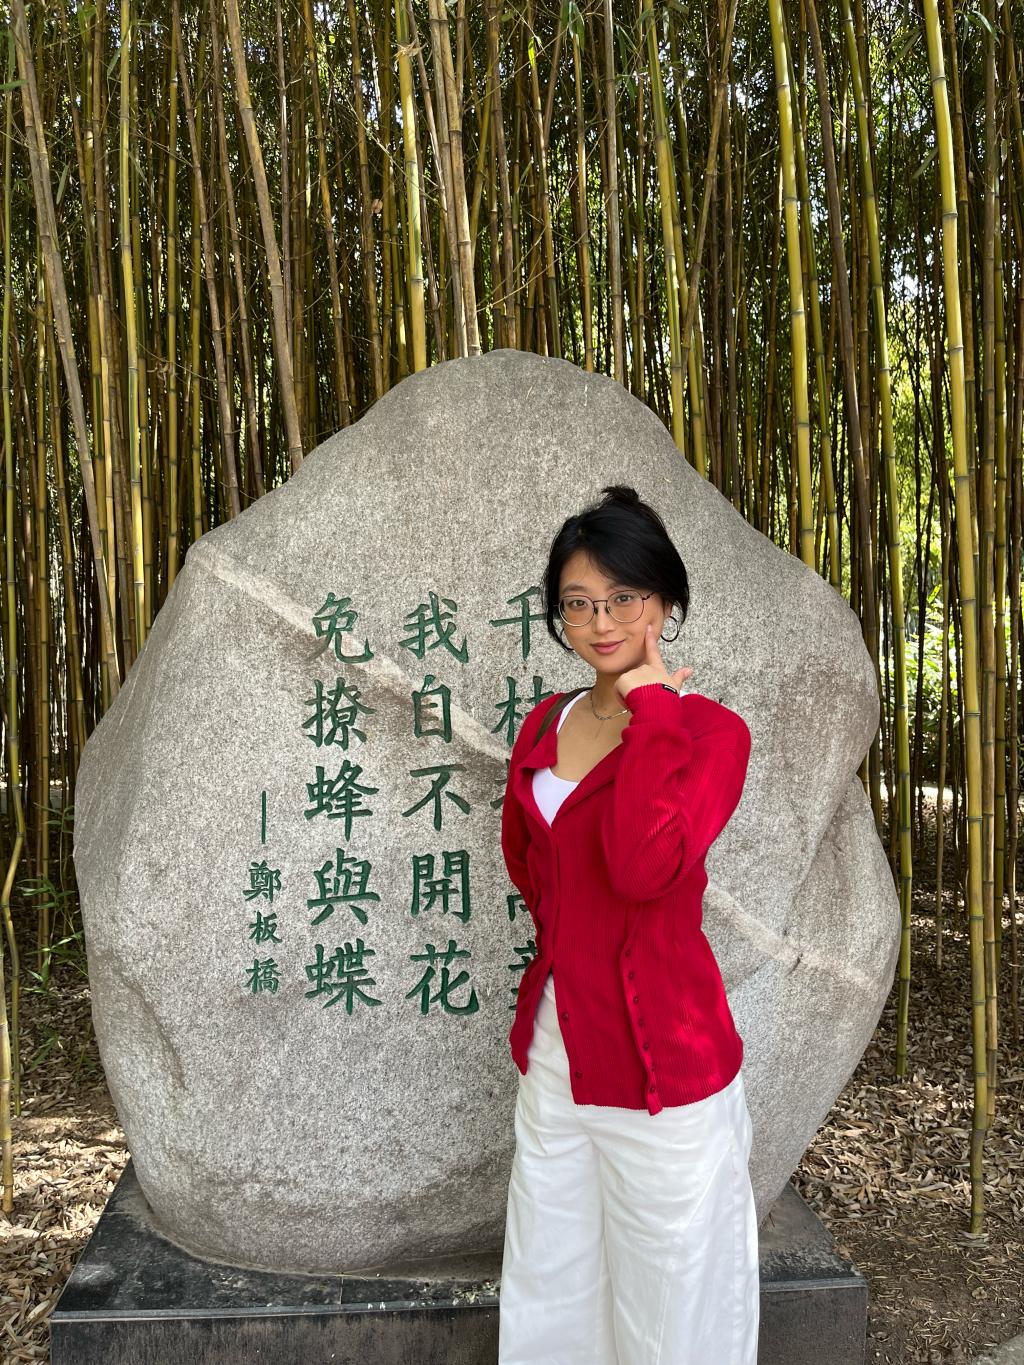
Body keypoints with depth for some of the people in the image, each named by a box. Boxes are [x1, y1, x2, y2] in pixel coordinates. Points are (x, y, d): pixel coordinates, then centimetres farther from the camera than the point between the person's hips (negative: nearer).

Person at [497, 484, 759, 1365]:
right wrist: (564, 937, 5)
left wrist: (650, 707, -23)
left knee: (669, 1294, 12)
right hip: (556, 1038, 6)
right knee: (551, 1285, 22)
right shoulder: (547, 722, 5)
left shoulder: (710, 730, -13)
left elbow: (646, 868, -29)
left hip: (661, 1052, -6)